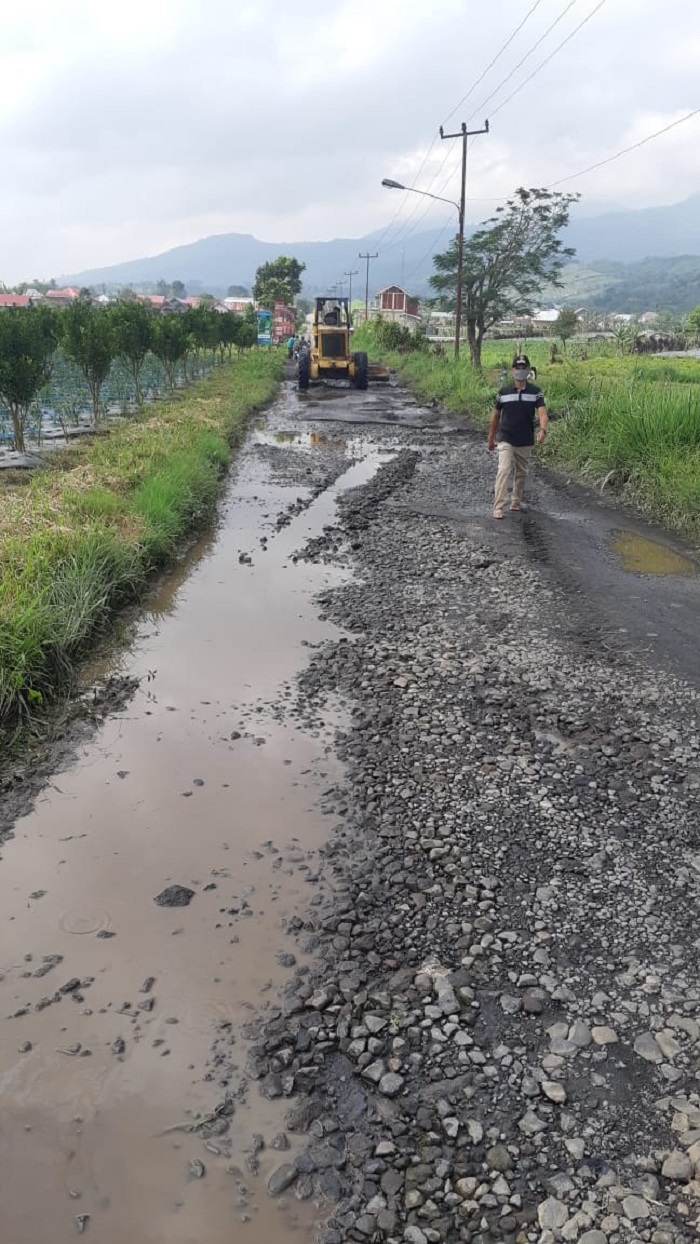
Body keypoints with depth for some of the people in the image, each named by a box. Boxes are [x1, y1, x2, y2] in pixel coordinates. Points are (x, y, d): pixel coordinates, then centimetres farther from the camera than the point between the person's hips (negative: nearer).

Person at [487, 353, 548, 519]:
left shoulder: (536, 392, -2)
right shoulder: (503, 392, -1)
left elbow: (542, 413, -14)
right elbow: (495, 416, 9)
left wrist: (542, 429, -34)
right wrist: (491, 438, 11)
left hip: (526, 442, 2)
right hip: (506, 440, -2)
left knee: (521, 473, 15)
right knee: (504, 471, -16)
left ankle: (516, 502, 33)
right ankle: (498, 507, -19)